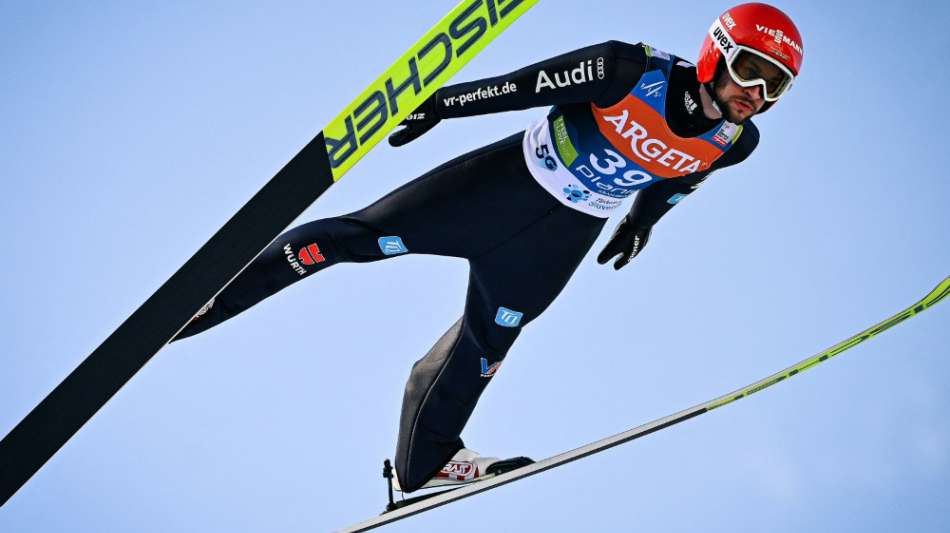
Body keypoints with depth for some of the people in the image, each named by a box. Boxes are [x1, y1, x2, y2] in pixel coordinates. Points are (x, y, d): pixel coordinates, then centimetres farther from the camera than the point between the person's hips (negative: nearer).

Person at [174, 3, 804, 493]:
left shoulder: (736, 143, -10)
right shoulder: (632, 70, -26)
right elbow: (522, 86, -18)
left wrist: (642, 220, 24)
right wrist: (441, 103, -14)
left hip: (560, 239, 4)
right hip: (504, 180, -4)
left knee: (484, 347, 14)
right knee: (354, 236, -6)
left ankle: (422, 464, 40)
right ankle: (202, 302, 9)